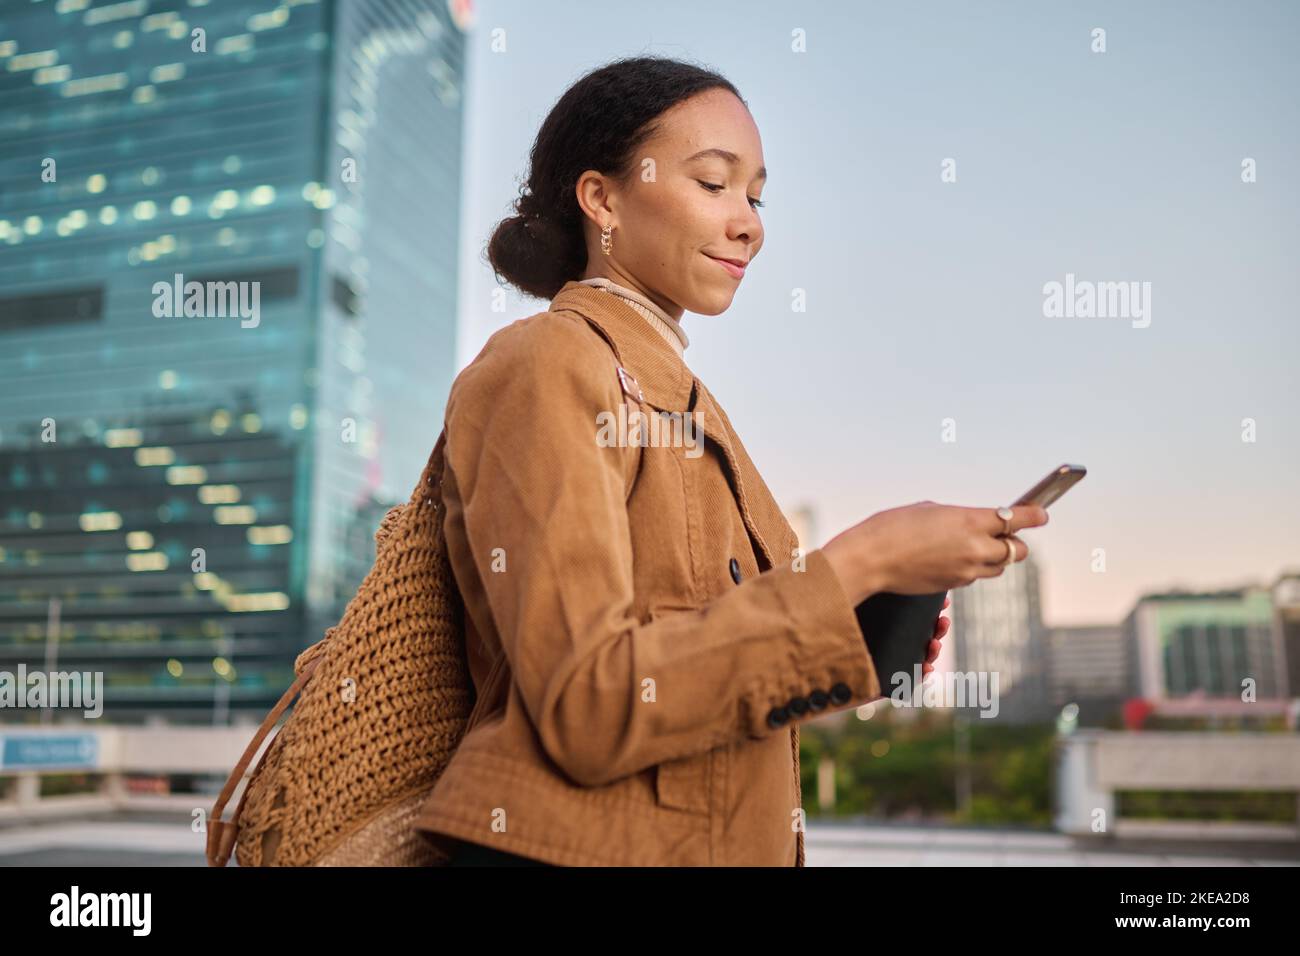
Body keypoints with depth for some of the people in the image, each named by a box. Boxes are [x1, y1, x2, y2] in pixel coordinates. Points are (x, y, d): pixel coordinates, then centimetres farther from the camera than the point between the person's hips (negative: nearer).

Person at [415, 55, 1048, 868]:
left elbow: (705, 681, 11)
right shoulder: (545, 367, -12)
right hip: (576, 844, -8)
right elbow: (588, 708, -22)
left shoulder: (683, 401, 11)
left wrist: (866, 632, -3)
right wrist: (852, 569, -20)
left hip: (727, 841, 8)